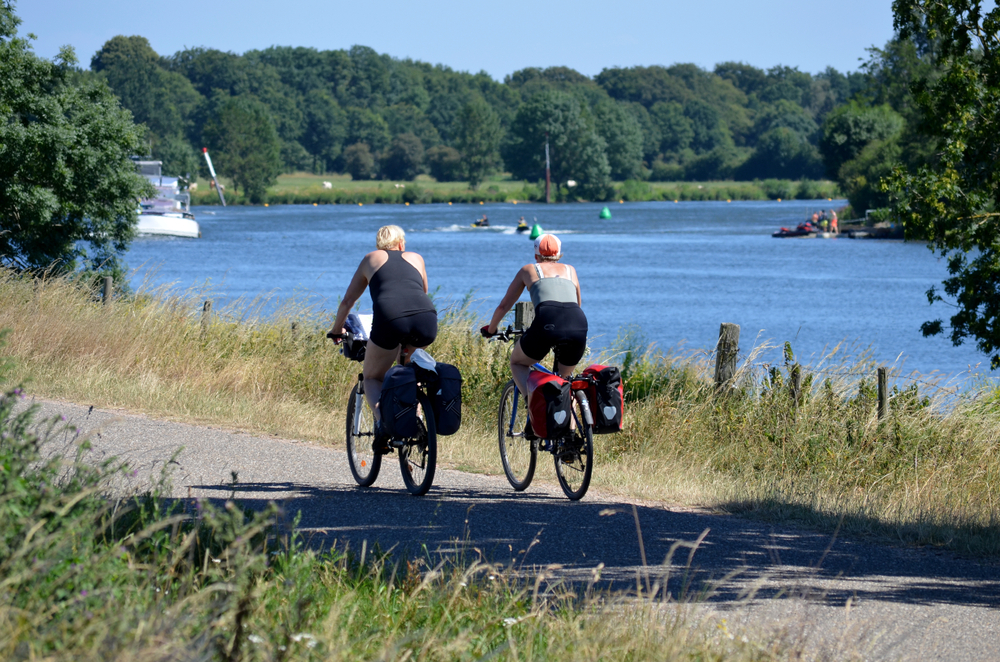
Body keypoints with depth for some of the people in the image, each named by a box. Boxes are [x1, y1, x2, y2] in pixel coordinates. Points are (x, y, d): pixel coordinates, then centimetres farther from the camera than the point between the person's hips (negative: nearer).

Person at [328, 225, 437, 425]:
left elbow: (348, 301, 34)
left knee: (372, 378, 19)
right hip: (426, 319, 2)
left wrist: (336, 330, 49)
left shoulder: (371, 259, 28)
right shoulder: (415, 258, 32)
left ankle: (383, 417, -10)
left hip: (389, 318, -2)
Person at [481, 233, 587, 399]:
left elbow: (504, 305, 32)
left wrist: (490, 329, 49)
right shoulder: (570, 270, 32)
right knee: (563, 380, 27)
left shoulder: (529, 269, 26)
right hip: (579, 325, 3)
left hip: (547, 322, -3)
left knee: (517, 362, 24)